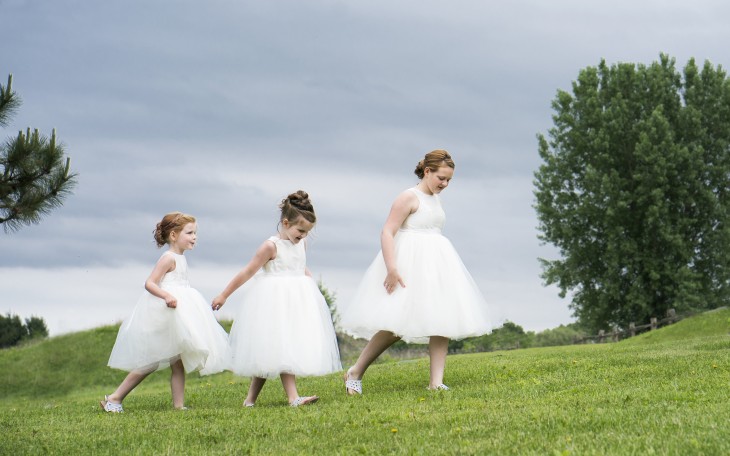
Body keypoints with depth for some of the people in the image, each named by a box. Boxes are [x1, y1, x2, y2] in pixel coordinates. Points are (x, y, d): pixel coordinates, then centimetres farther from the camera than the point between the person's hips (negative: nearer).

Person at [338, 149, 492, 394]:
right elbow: (387, 232, -16)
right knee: (397, 324, -10)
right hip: (410, 263, -8)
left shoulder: (435, 199, 15)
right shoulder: (409, 197, -9)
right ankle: (356, 372, 1)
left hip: (436, 264, 8)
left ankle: (436, 381, -1)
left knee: (441, 319, -2)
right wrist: (392, 268, -26)